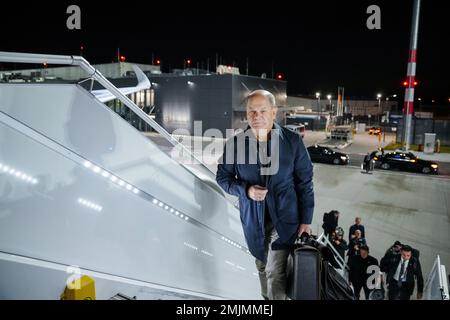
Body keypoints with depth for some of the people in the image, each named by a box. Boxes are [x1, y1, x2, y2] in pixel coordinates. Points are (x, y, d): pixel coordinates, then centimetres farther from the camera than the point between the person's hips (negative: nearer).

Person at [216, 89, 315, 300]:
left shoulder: (292, 141, -10)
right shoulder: (235, 143, -9)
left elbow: (305, 182, -3)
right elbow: (222, 177, 2)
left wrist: (306, 220, -2)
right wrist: (246, 190, -16)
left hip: (284, 219, -2)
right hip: (253, 219, 2)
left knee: (275, 274, -9)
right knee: (262, 267, 21)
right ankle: (266, 298, 46)